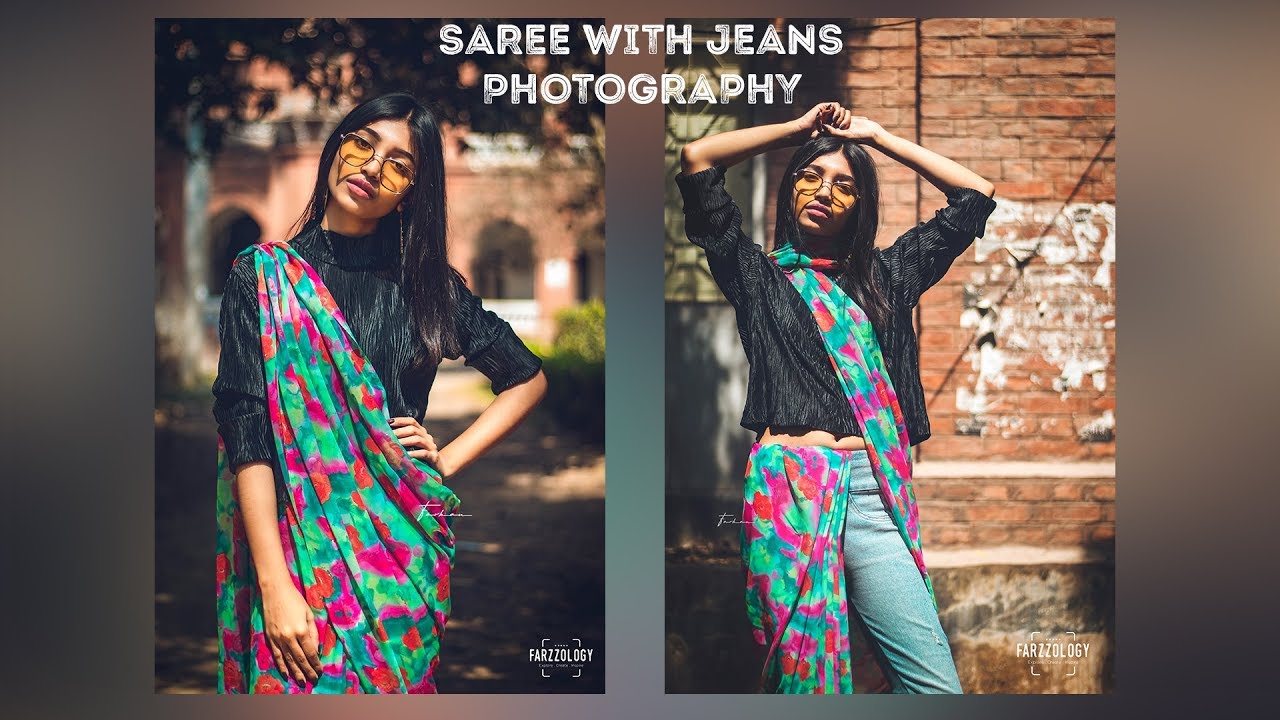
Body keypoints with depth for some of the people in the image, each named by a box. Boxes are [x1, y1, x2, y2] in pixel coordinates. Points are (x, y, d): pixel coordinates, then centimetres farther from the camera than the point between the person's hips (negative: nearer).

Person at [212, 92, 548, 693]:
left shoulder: (426, 283, 6)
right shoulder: (264, 275, -1)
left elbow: (528, 379, 15)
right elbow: (246, 430, -9)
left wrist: (449, 459, 2)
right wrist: (274, 586, -17)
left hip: (403, 547, 2)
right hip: (296, 540, -2)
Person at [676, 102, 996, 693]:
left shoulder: (884, 276, 23)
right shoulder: (758, 274, 15)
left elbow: (974, 195, 25)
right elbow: (696, 160, 6)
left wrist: (877, 136, 24)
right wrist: (799, 128, 16)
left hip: (873, 493, 3)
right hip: (791, 488, -3)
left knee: (936, 684, -8)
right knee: (805, 667, -2)